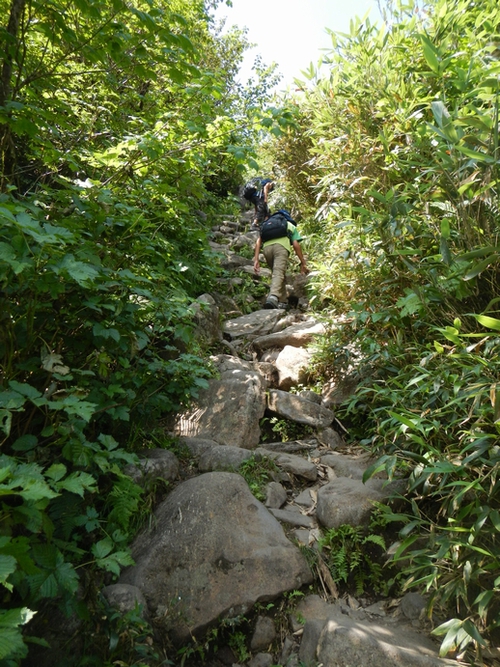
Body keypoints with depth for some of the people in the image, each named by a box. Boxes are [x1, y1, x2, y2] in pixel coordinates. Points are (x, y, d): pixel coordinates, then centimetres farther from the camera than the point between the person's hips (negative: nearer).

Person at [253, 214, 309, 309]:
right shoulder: (291, 226, 33)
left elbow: (258, 242, 19)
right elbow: (296, 245, 16)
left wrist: (256, 260, 12)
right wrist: (303, 263, 17)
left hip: (266, 247, 3)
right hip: (281, 246, -3)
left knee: (278, 274, 19)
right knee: (278, 274, -18)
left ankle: (282, 302, 14)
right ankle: (273, 297, -44)